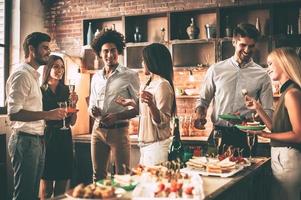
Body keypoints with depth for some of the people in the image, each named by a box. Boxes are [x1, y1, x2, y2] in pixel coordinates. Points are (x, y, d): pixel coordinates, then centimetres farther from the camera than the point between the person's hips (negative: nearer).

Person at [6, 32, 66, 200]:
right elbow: (14, 113, -21)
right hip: (25, 140, -9)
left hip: (37, 140, 9)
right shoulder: (21, 75, -12)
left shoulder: (34, 75, 18)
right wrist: (47, 114, -23)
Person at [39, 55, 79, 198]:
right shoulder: (40, 91, -2)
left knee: (62, 186, 7)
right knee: (46, 185, -1)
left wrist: (73, 103, -4)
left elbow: (72, 122, 10)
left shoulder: (66, 91, 10)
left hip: (64, 139, 4)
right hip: (47, 138, -4)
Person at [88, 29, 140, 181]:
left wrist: (117, 116, -17)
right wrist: (92, 111, -2)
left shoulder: (130, 76, -3)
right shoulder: (96, 77, 13)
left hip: (118, 130, -5)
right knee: (98, 175, 13)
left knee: (122, 175, -1)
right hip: (98, 130, 5)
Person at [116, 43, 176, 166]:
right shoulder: (151, 83, 11)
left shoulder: (162, 85, -16)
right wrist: (131, 103, 26)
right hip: (146, 146, 9)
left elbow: (162, 122, -21)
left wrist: (151, 104, -36)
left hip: (157, 146, -9)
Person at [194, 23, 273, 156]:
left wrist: (252, 120, -15)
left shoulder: (262, 75, 3)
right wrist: (200, 114, -7)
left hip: (246, 137, 0)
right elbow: (203, 100, 13)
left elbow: (268, 112, 5)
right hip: (219, 134, 1)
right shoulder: (216, 70, 5)